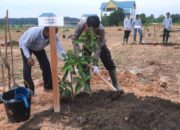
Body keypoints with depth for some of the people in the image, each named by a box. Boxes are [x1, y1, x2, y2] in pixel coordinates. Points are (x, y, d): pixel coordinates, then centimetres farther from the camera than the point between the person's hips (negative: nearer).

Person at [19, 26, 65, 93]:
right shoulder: (34, 32, -43)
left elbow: (60, 49, -33)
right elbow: (24, 45, -32)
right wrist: (29, 57, -48)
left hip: (39, 48, 4)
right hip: (25, 45, -4)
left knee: (46, 64, -5)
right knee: (27, 66, -17)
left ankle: (48, 86, 13)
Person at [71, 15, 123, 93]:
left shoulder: (101, 29, -40)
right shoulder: (80, 25, -37)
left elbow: (98, 48, -36)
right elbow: (74, 39, -24)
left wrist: (95, 64, -37)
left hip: (99, 44, -1)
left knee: (109, 63, -6)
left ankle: (116, 84, 7)